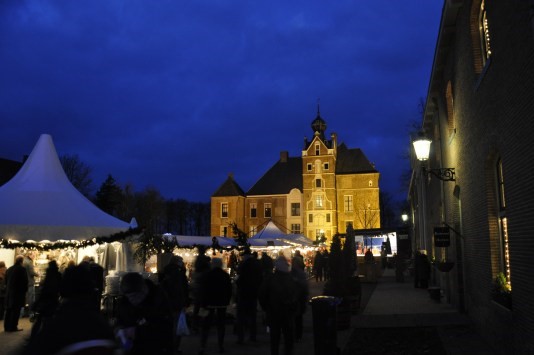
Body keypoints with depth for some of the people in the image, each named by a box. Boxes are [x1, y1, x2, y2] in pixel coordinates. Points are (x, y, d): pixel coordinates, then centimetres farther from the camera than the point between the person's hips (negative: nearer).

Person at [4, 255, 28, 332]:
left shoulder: (8, 269, 9)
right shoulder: (22, 269, -12)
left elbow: (6, 281, 14)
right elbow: (25, 281, -12)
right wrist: (25, 290, 3)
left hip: (9, 292, 7)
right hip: (18, 292, -7)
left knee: (9, 310, 12)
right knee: (16, 310, -2)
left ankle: (7, 326, 16)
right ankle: (13, 326, -1)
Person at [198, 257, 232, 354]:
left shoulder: (207, 275, -8)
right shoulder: (226, 275, 0)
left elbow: (203, 291, -8)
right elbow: (229, 290, 6)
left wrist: (203, 304, -3)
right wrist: (227, 301, 14)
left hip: (210, 303, -2)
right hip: (222, 303, 2)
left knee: (206, 325, 4)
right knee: (221, 325, 10)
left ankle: (202, 347, -1)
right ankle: (221, 346, 11)